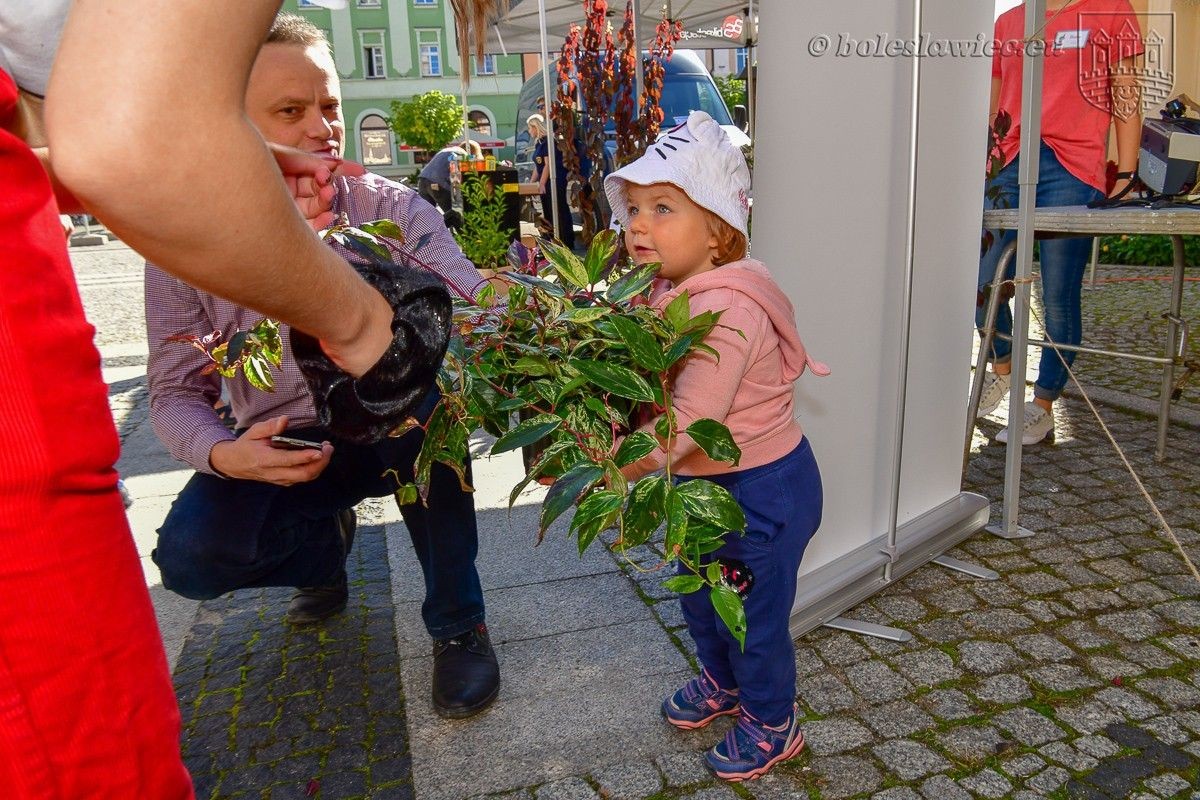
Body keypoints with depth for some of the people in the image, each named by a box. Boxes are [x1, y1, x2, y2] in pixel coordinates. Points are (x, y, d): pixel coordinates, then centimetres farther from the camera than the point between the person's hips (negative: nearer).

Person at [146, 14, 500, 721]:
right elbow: (176, 391, -6)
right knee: (191, 555, -25)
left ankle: (458, 622, -15)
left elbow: (475, 303, -27)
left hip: (394, 433, -1)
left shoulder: (393, 210, -12)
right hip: (277, 450, 1)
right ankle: (325, 540, 13)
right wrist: (222, 453, -28)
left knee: (423, 390, -35)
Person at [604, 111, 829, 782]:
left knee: (755, 613, 11)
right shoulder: (672, 292, 0)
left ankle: (771, 722, 39)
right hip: (707, 483, 9)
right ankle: (723, 680, 54)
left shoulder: (725, 310, -31)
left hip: (762, 491, -9)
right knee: (699, 596, 26)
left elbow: (685, 424, -36)